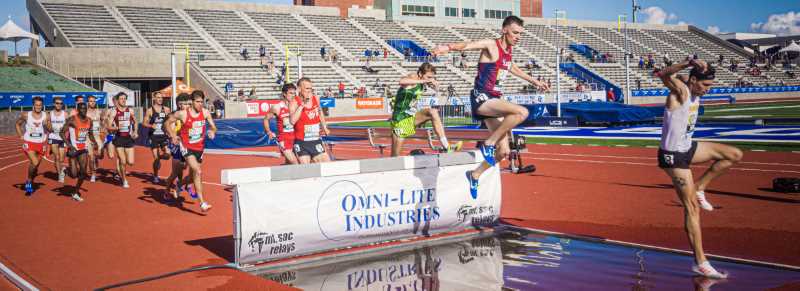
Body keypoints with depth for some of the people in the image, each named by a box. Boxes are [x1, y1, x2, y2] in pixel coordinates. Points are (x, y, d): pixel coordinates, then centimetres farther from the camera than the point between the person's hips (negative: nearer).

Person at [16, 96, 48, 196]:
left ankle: (29, 184, 35)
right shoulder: (26, 115, -4)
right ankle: (29, 182, 1)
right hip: (29, 143, -2)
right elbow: (18, 124, 13)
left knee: (35, 166, 12)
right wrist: (21, 135, 4)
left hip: (40, 144, 2)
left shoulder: (45, 116, -4)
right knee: (34, 163, -22)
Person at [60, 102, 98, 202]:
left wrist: (94, 142, 0)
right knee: (74, 175, -8)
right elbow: (62, 132, -12)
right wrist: (69, 144, -24)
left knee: (83, 173, 1)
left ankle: (76, 193, 18)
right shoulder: (72, 119, -13)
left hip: (83, 149, 5)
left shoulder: (89, 120, 5)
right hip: (73, 149, -5)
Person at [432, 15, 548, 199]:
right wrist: (449, 47, -50)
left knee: (503, 151, 6)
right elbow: (469, 45, -29)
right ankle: (488, 144, -16)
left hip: (493, 100, 8)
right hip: (481, 98, -8)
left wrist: (535, 82, 50)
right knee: (522, 112, -30)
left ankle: (475, 175, 25)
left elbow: (513, 69, 36)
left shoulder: (508, 51, 15)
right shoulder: (491, 45, -10)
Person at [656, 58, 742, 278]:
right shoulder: (680, 91, -22)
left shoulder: (695, 93, 3)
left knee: (735, 155, 9)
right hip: (673, 155, -9)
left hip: (688, 148, 9)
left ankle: (699, 188, 13)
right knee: (692, 207, -8)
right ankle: (700, 263, -4)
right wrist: (688, 63, -51)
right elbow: (664, 74, -41)